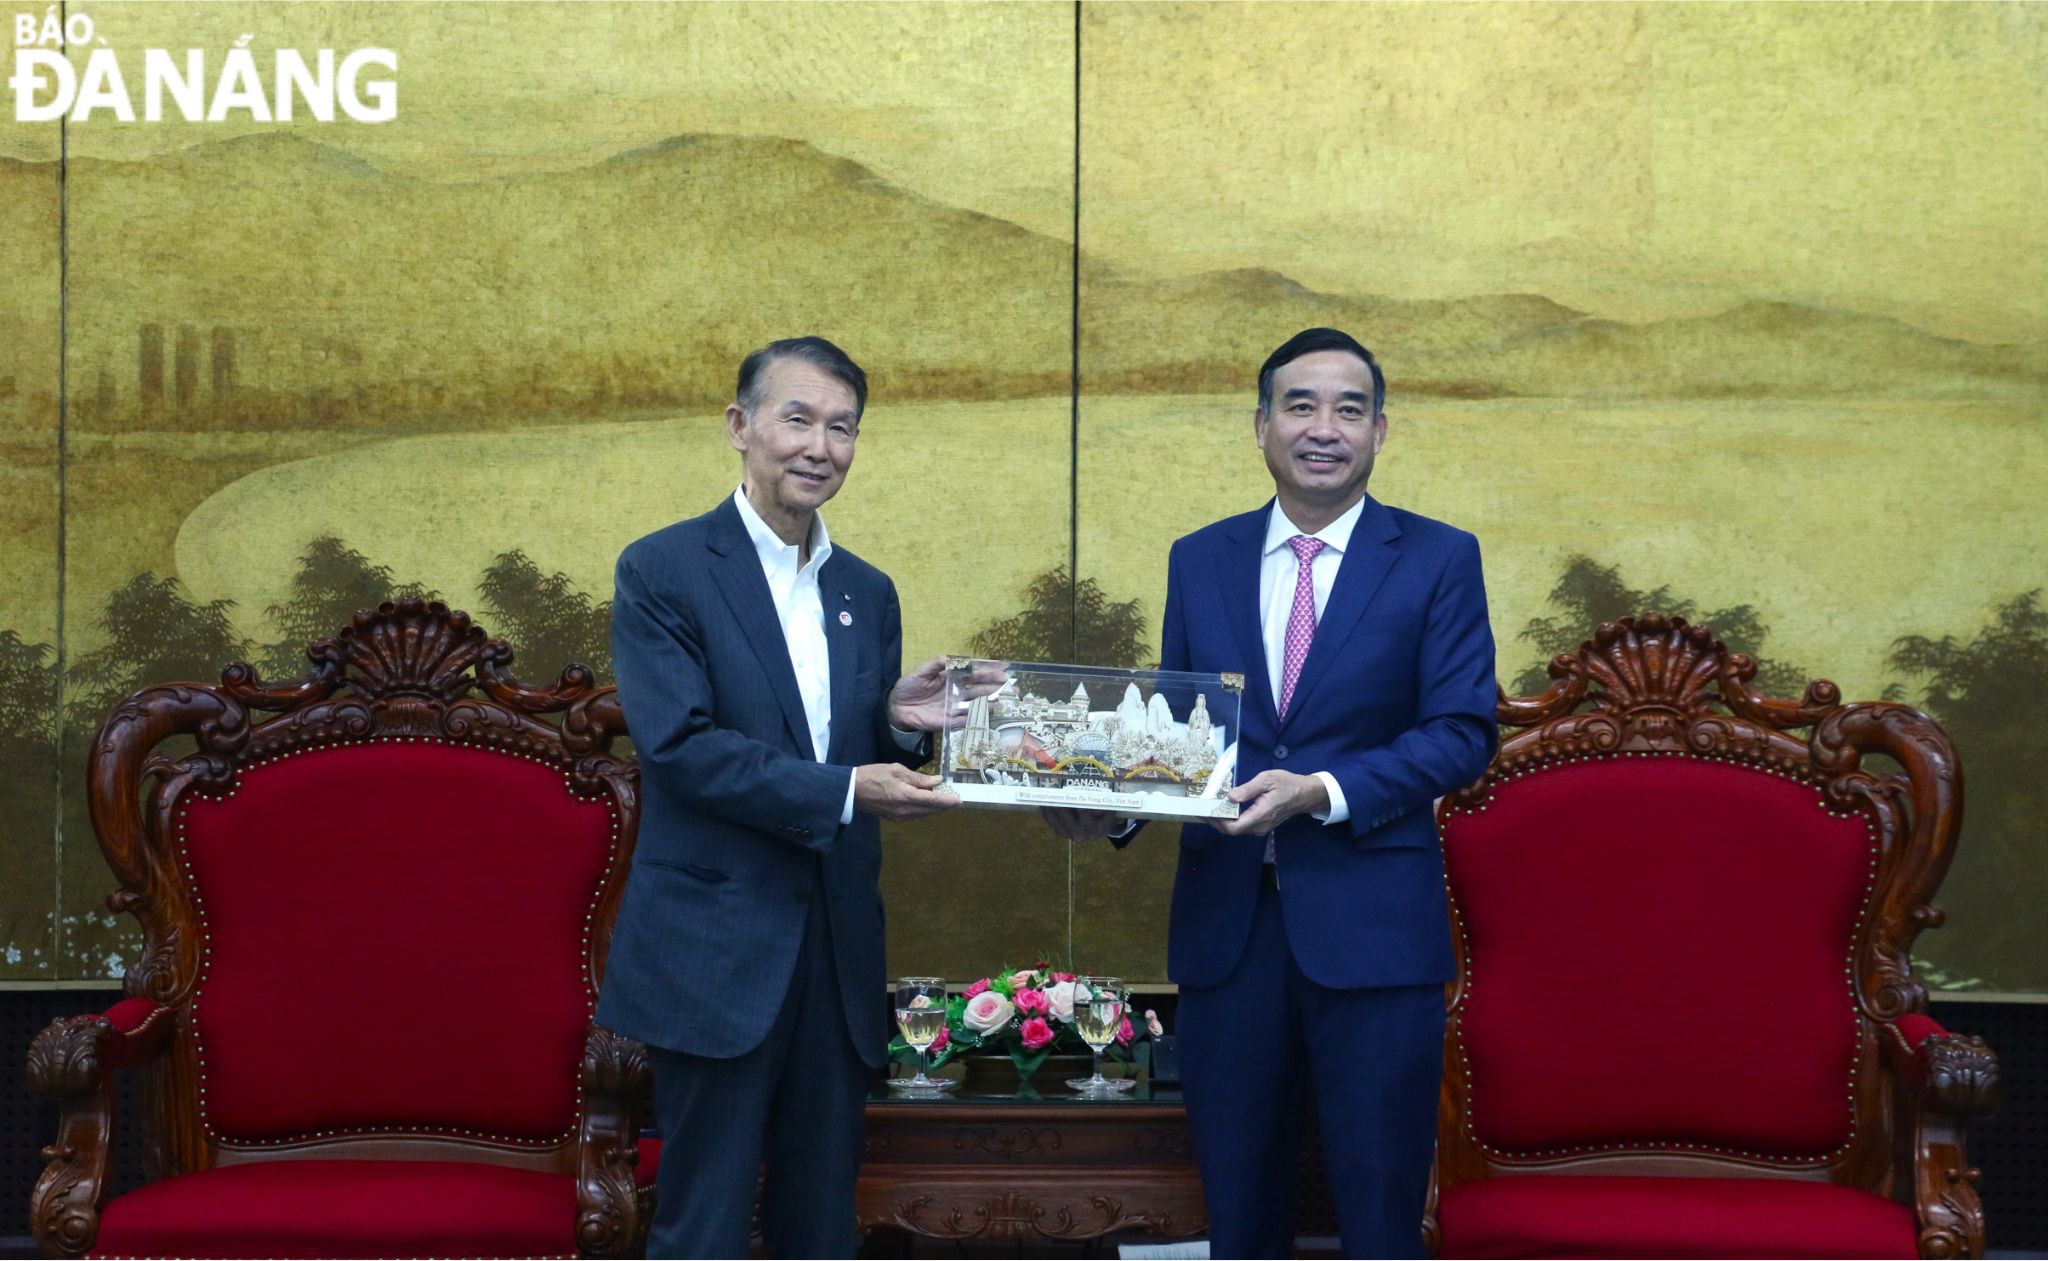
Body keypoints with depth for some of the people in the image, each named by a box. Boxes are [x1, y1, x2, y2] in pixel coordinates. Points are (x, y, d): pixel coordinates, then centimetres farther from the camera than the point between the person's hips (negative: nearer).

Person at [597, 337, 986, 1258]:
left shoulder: (868, 592, 12)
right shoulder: (662, 571, -6)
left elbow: (873, 765, 15)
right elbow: (679, 745, -16)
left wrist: (903, 725, -8)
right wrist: (844, 792, -22)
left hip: (839, 951, 6)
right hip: (718, 949, -5)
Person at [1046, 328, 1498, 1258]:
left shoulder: (1439, 559, 0)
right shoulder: (1199, 561, 10)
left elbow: (1464, 733, -7)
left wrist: (1323, 791, -19)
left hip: (1372, 927, -3)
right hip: (1226, 924, 3)